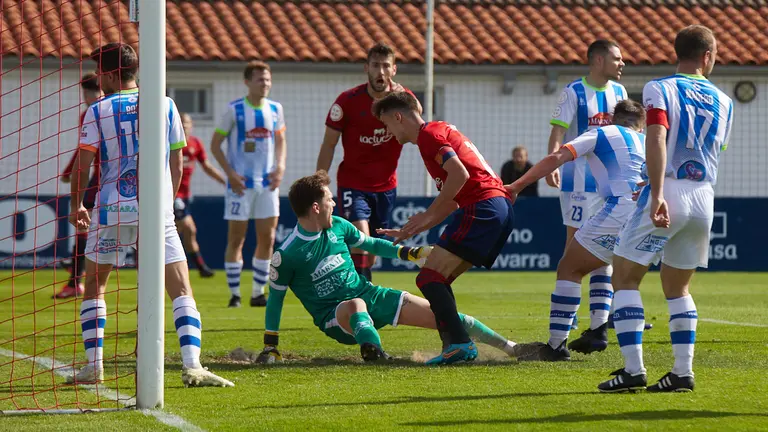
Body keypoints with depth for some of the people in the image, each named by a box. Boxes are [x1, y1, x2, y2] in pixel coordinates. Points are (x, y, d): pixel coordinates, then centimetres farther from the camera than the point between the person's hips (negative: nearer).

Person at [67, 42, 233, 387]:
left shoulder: (98, 111, 0)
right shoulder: (165, 106, 7)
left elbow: (81, 167, -1)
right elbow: (176, 167, 10)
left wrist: (76, 205, 15)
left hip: (112, 210, -1)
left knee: (94, 286, 17)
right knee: (181, 290, -1)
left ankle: (93, 366, 10)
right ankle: (192, 365, -18)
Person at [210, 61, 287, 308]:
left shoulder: (275, 109, 7)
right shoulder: (235, 110, -6)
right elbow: (215, 144, -2)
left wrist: (280, 167, 1)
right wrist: (230, 173, -12)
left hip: (267, 183, 4)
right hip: (240, 183, -4)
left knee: (267, 237, 2)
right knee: (236, 238, -1)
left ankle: (258, 293, 11)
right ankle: (234, 294, 6)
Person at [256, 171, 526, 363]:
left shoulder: (337, 226, 0)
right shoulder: (286, 255, -16)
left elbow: (370, 244, 17)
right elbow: (275, 297, -7)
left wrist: (412, 253, 11)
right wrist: (270, 346, -8)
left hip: (369, 296, 5)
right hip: (333, 316, -5)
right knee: (356, 306, -43)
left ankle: (509, 347, 8)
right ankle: (374, 352, -65)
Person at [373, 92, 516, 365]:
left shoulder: (429, 134, -3)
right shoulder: (441, 131, 28)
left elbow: (460, 174, -18)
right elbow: (452, 203, 30)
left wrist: (428, 215, -10)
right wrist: (411, 232, 30)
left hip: (483, 207, -10)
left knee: (429, 278, -12)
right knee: (438, 280, 15)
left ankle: (460, 344, -25)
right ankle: (454, 343, 6)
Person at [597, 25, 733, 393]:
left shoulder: (660, 90, -1)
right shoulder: (723, 102, 14)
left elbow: (656, 140, -16)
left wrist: (657, 193, -23)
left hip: (668, 195, -5)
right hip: (705, 197, 5)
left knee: (625, 276, 4)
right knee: (678, 286, 17)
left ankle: (633, 369, -6)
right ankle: (683, 371, 8)